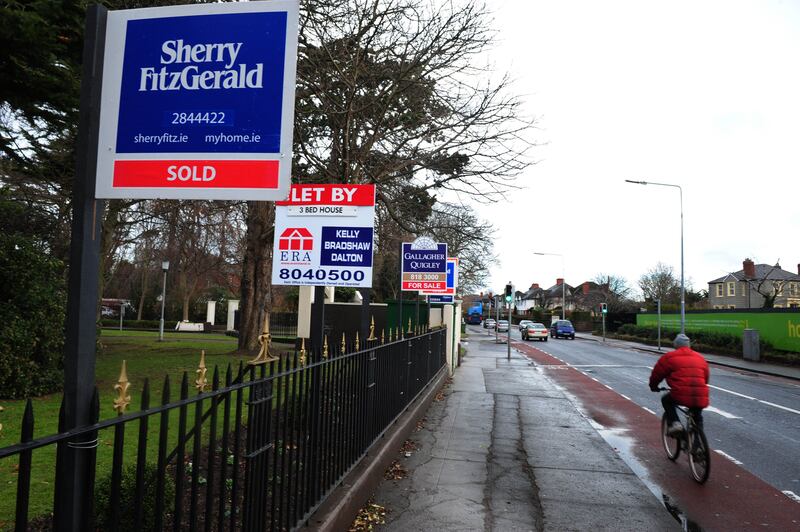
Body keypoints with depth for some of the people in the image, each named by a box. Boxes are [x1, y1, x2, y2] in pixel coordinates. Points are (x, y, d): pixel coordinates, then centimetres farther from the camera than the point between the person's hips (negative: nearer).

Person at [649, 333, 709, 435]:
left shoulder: (669, 357, 6)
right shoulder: (700, 357, 20)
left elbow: (657, 373, 12)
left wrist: (653, 386, 30)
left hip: (681, 396, -4)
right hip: (701, 399, 4)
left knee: (666, 400, 25)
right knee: (697, 419, 28)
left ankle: (674, 423, 5)